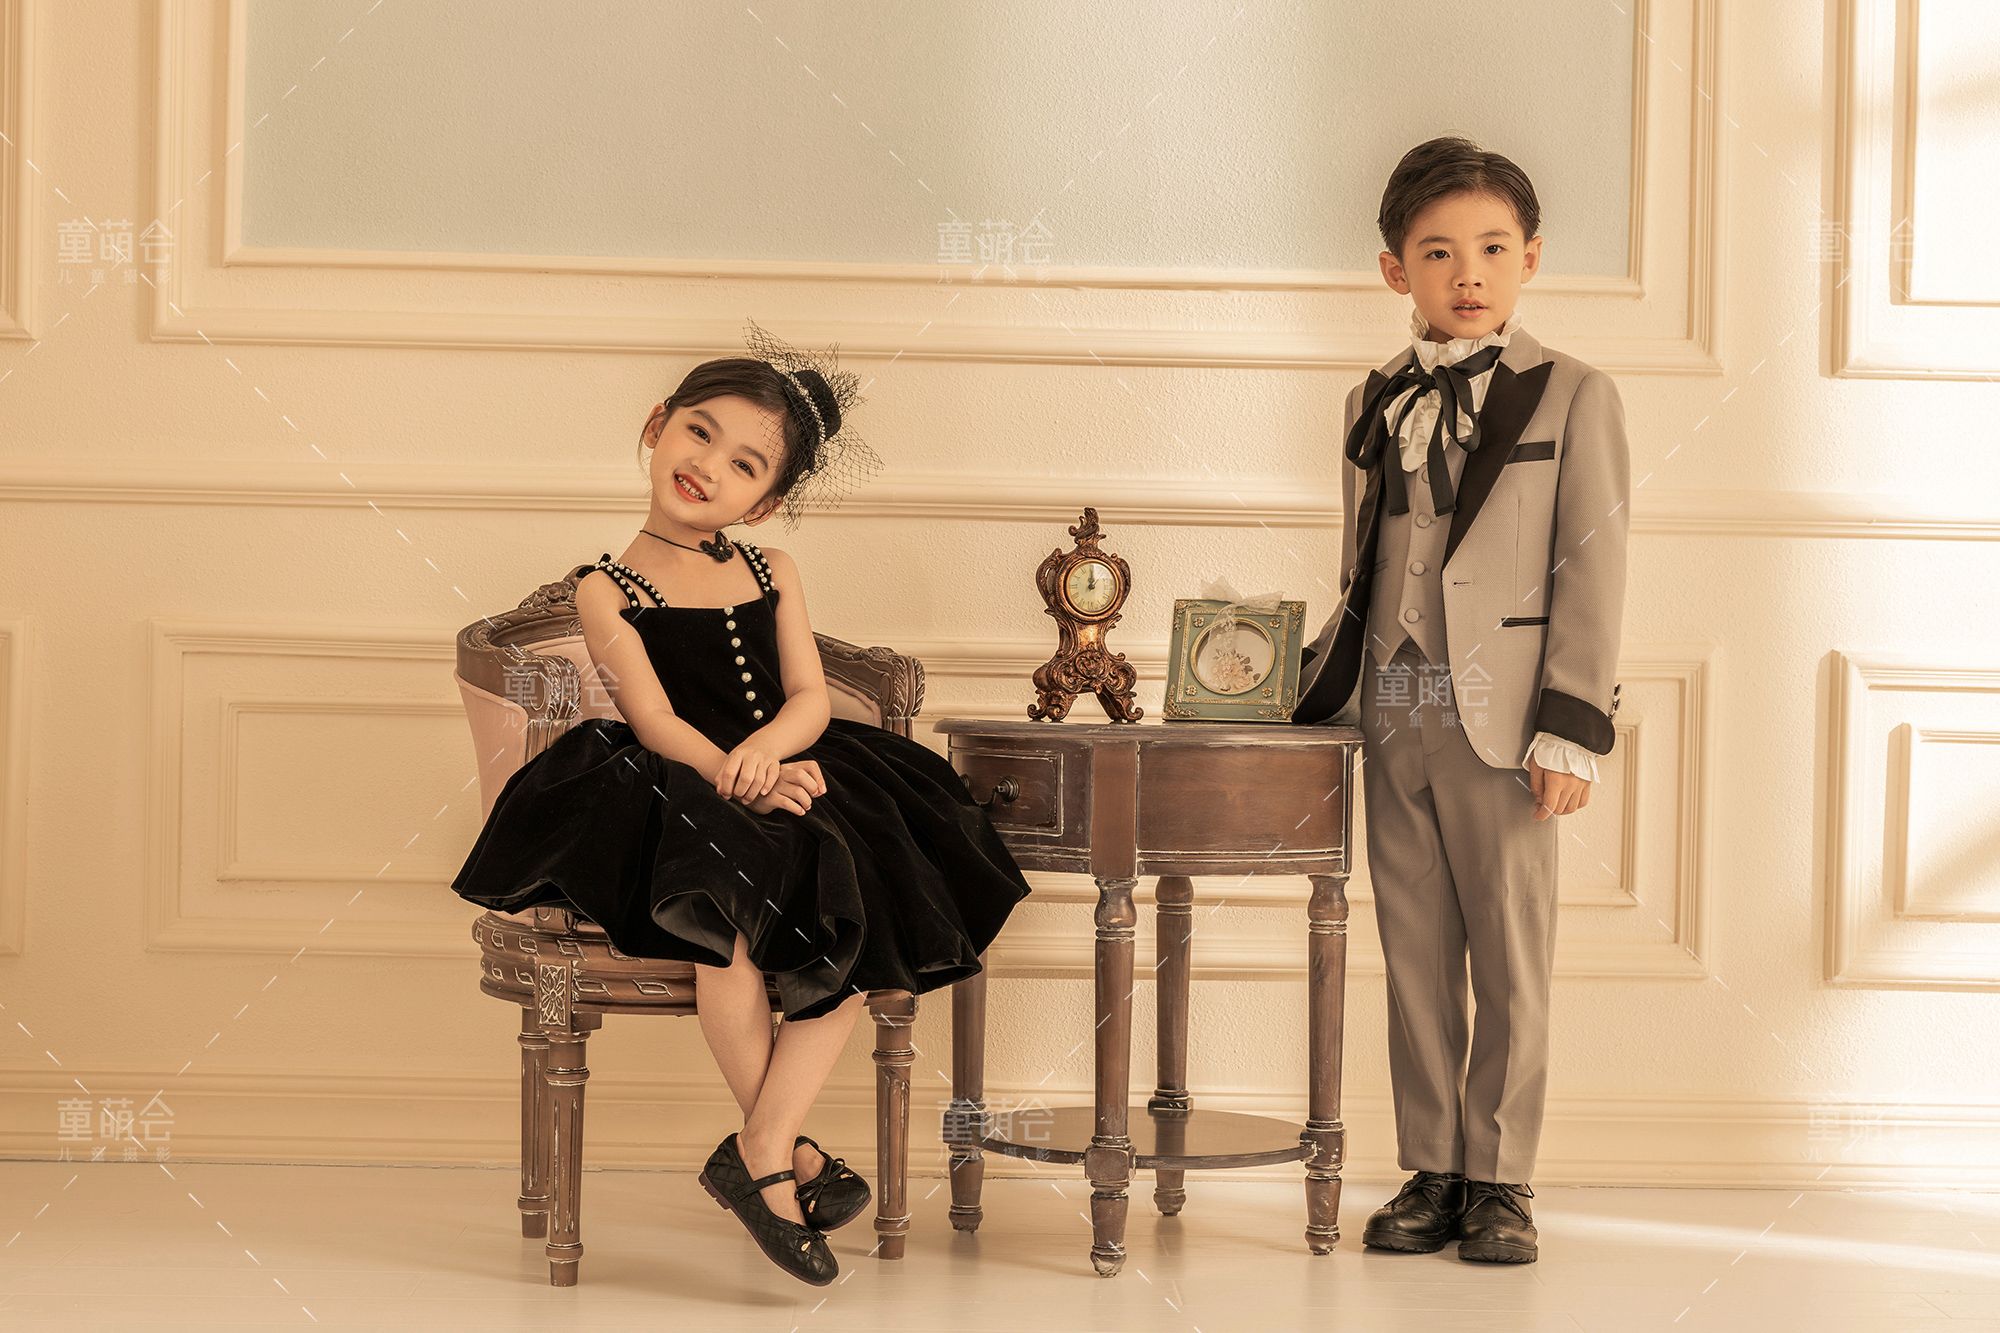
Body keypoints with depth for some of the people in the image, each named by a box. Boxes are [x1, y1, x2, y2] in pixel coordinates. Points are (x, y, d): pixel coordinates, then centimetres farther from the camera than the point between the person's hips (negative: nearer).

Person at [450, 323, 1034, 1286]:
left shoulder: (772, 575, 15)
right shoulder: (608, 592, 3)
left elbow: (810, 699, 4)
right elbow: (658, 722, -9)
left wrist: (767, 749, -19)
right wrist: (736, 781, -26)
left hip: (784, 780, 5)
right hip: (677, 801, -5)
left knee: (864, 922, -21)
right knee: (730, 922, -33)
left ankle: (758, 1154, -16)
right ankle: (789, 1149, -14)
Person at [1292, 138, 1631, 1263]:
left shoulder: (1574, 397, -1)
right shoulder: (1376, 404, 13)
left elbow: (1592, 573, -5)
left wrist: (1571, 728, -11)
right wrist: (1314, 692, 13)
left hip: (1501, 721, -4)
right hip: (1393, 713, 4)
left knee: (1511, 958, 2)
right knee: (1415, 957, 8)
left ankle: (1500, 1180, 12)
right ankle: (1431, 1172, 17)